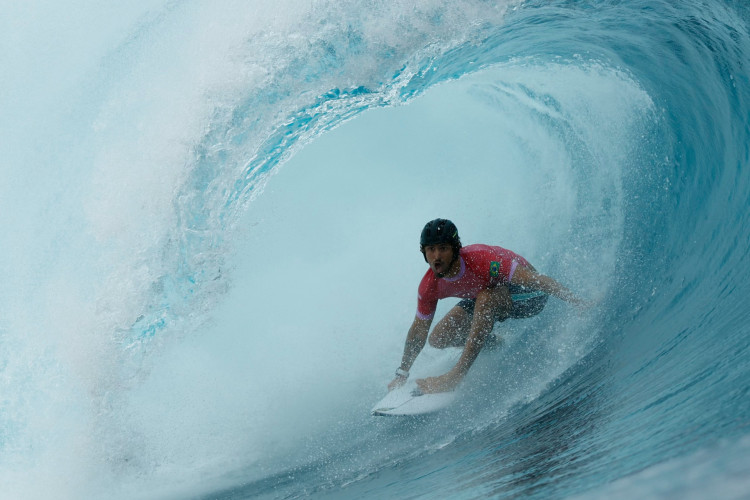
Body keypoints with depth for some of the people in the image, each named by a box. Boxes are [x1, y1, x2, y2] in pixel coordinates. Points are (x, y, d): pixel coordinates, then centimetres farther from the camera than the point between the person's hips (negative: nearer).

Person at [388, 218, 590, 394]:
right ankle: (494, 342, 19)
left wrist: (580, 304, -38)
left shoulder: (482, 259, -37)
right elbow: (418, 331, -3)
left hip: (528, 294, -6)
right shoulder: (430, 286, -18)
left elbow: (537, 279, -36)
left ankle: (456, 375, -32)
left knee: (485, 297, -38)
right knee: (438, 338, -6)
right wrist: (401, 374, 2)